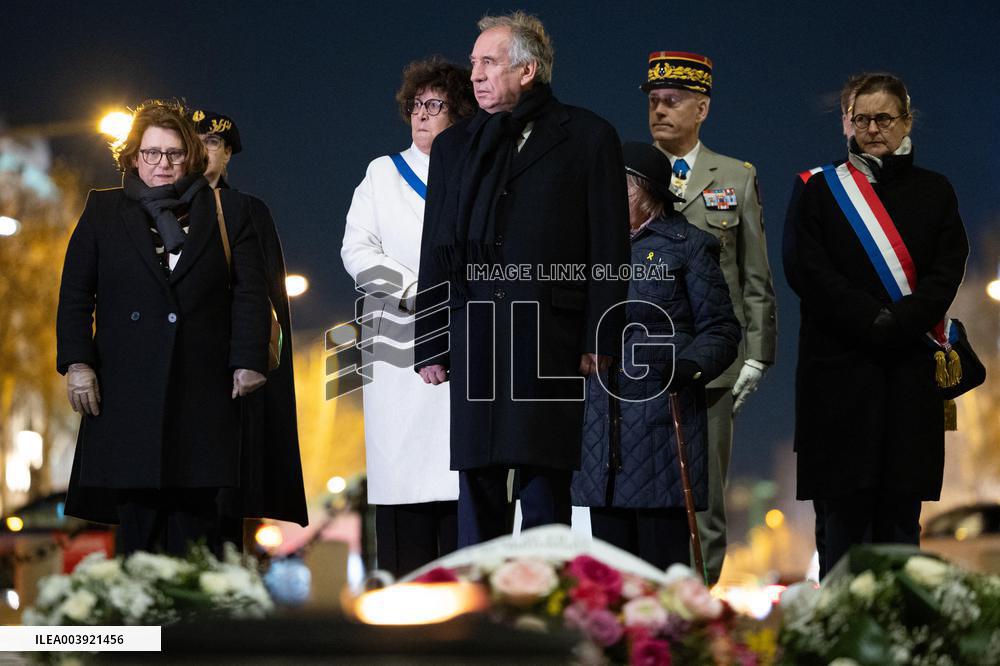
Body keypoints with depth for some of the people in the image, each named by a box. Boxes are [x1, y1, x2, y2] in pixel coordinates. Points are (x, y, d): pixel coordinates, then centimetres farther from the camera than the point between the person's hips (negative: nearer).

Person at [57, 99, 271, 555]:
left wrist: (249, 360, -3)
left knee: (195, 513, -1)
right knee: (135, 513, -3)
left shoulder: (227, 214, 11)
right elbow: (75, 293, 9)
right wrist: (76, 362, -2)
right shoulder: (102, 211, 12)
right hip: (126, 391, 0)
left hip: (201, 390, 0)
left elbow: (250, 293, 7)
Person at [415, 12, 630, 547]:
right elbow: (436, 255, 16)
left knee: (545, 486, -3)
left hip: (550, 337, -3)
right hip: (474, 338, 3)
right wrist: (430, 346, 9)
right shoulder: (455, 146, 17)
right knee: (477, 487, 2)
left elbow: (610, 248, 1)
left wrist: (599, 341, -6)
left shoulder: (588, 138, 5)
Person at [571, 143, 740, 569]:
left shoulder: (688, 246, 3)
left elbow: (721, 329, -1)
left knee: (664, 556, -5)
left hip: (663, 419, -5)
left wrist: (691, 366, -18)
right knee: (610, 551, 5)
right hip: (600, 422, 5)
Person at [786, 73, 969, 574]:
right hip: (840, 366, -1)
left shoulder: (934, 191, 11)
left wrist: (896, 324, -14)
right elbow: (811, 275, -2)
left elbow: (946, 275, 1)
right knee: (846, 504, -2)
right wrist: (873, 321, -13)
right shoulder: (821, 190, 7)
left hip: (911, 367, 1)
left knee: (902, 504, 2)